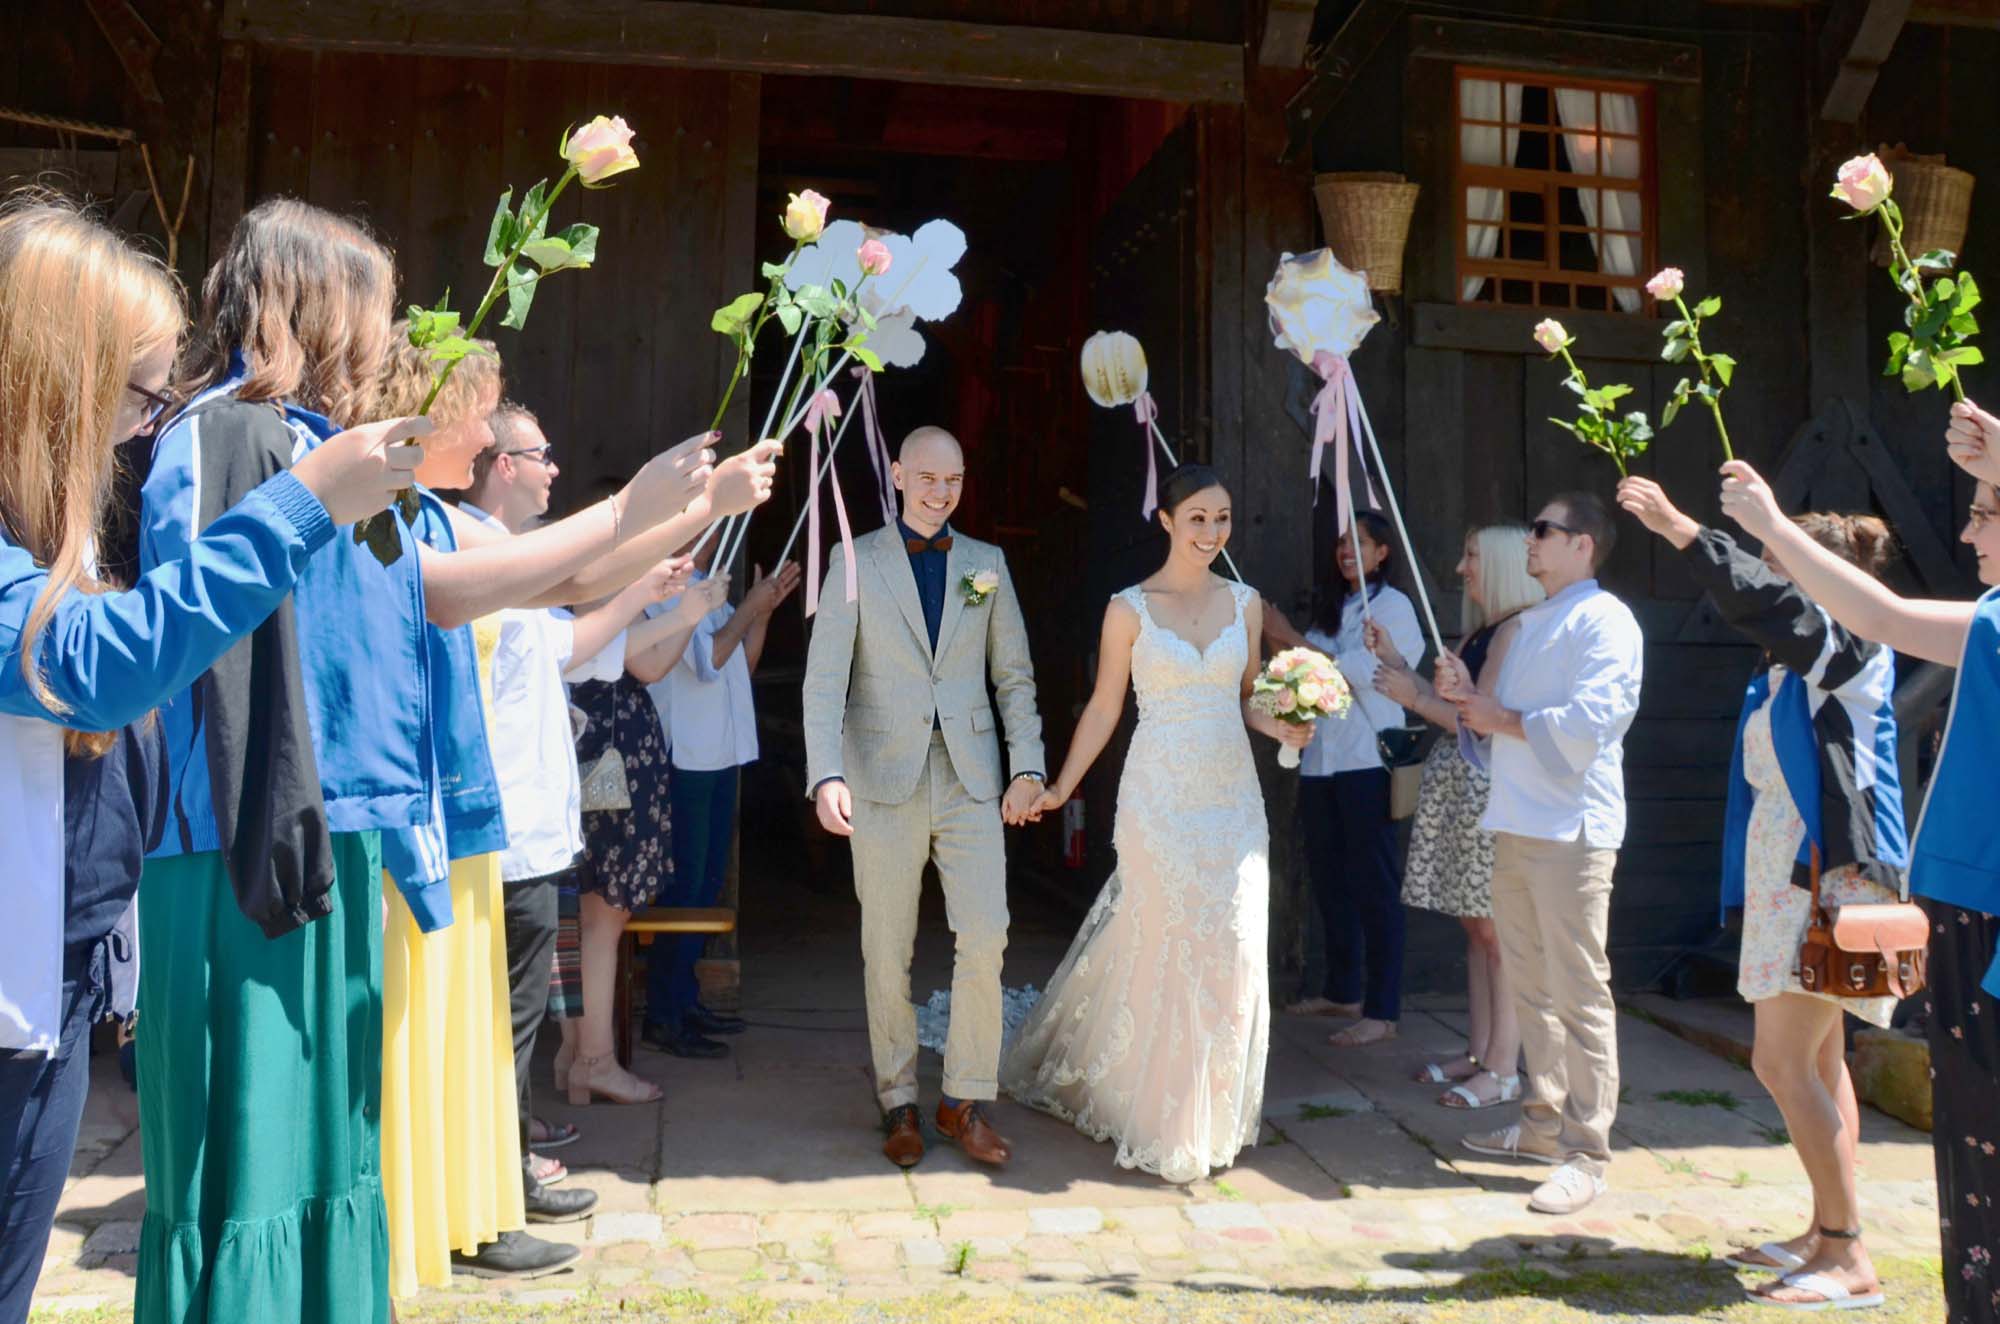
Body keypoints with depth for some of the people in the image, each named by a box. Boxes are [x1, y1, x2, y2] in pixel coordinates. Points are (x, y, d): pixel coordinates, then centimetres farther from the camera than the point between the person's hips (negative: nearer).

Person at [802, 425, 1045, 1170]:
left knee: (985, 935, -5)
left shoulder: (986, 564, 10)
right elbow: (825, 676, -4)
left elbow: (1014, 675, 10)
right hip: (884, 779, -1)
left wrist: (1027, 766, 0)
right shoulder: (855, 562, 2)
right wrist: (826, 775, -17)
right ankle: (900, 1104, 21)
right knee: (887, 952, 6)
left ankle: (965, 1100, 11)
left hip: (970, 776, 2)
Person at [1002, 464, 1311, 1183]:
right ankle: (1162, 1119, 17)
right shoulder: (1130, 608, -1)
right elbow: (1104, 707, 3)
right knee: (1166, 950, -1)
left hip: (1232, 794, 4)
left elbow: (1248, 700, 15)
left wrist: (1284, 728, -5)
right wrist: (1059, 788, -1)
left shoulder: (1244, 603, 9)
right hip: (1160, 794, -3)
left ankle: (1212, 1115, 23)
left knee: (1232, 954, 4)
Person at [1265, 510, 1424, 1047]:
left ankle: (1382, 1012, -3)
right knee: (1329, 879, 13)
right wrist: (1277, 640, -1)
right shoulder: (1331, 606, 18)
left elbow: (1358, 670, -15)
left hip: (1366, 761, -8)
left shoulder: (1391, 605, -3)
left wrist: (1291, 639, -13)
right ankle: (1342, 991, 26)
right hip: (1321, 760, 8)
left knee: (1372, 884, -6)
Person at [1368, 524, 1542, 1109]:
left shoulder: (1516, 631, -12)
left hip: (1488, 790, -10)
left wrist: (1414, 697, -12)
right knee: (1477, 926, 12)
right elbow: (1446, 699, 15)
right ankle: (1479, 1054, 20)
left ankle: (1503, 1069, 1)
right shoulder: (1480, 632, 18)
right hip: (1458, 786, 10)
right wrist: (1394, 660, 12)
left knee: (1497, 931, -5)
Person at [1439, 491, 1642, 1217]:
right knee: (1531, 984, 15)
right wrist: (1467, 698, 5)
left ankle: (1585, 1154, 0)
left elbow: (1589, 722, -20)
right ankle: (1544, 1121, 26)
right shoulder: (1531, 625, 22)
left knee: (1578, 992, -6)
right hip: (1516, 825, 9)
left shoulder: (1603, 620, -7)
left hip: (1570, 829, -9)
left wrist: (1501, 718, -9)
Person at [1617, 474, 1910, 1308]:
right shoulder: (1798, 655, 15)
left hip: (1829, 870, -10)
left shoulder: (1849, 644, -13)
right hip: (1794, 866, 10)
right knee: (1819, 1061, 14)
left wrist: (1678, 528, -30)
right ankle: (1826, 1232, 24)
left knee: (1782, 1061, -10)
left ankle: (1849, 1254, -1)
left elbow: (1764, 600, -26)